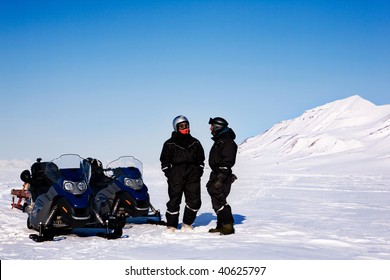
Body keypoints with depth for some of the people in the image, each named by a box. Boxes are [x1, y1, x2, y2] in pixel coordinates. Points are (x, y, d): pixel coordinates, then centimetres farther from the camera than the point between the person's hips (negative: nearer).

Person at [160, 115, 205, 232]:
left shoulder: (195, 142, 16)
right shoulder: (170, 143, 6)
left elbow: (201, 158, 22)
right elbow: (164, 160, 7)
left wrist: (199, 171, 9)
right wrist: (168, 173, -3)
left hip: (193, 174, 3)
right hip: (176, 174, -3)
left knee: (194, 200, 0)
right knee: (174, 200, -1)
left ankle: (187, 224, 15)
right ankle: (171, 225, 10)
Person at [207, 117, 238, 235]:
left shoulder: (227, 142, -15)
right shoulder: (218, 141, 17)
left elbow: (227, 162, -21)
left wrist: (220, 179, -25)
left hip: (223, 177, -10)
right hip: (216, 176, 10)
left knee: (219, 200, -12)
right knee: (216, 200, 13)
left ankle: (228, 226, -8)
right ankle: (221, 225, 20)